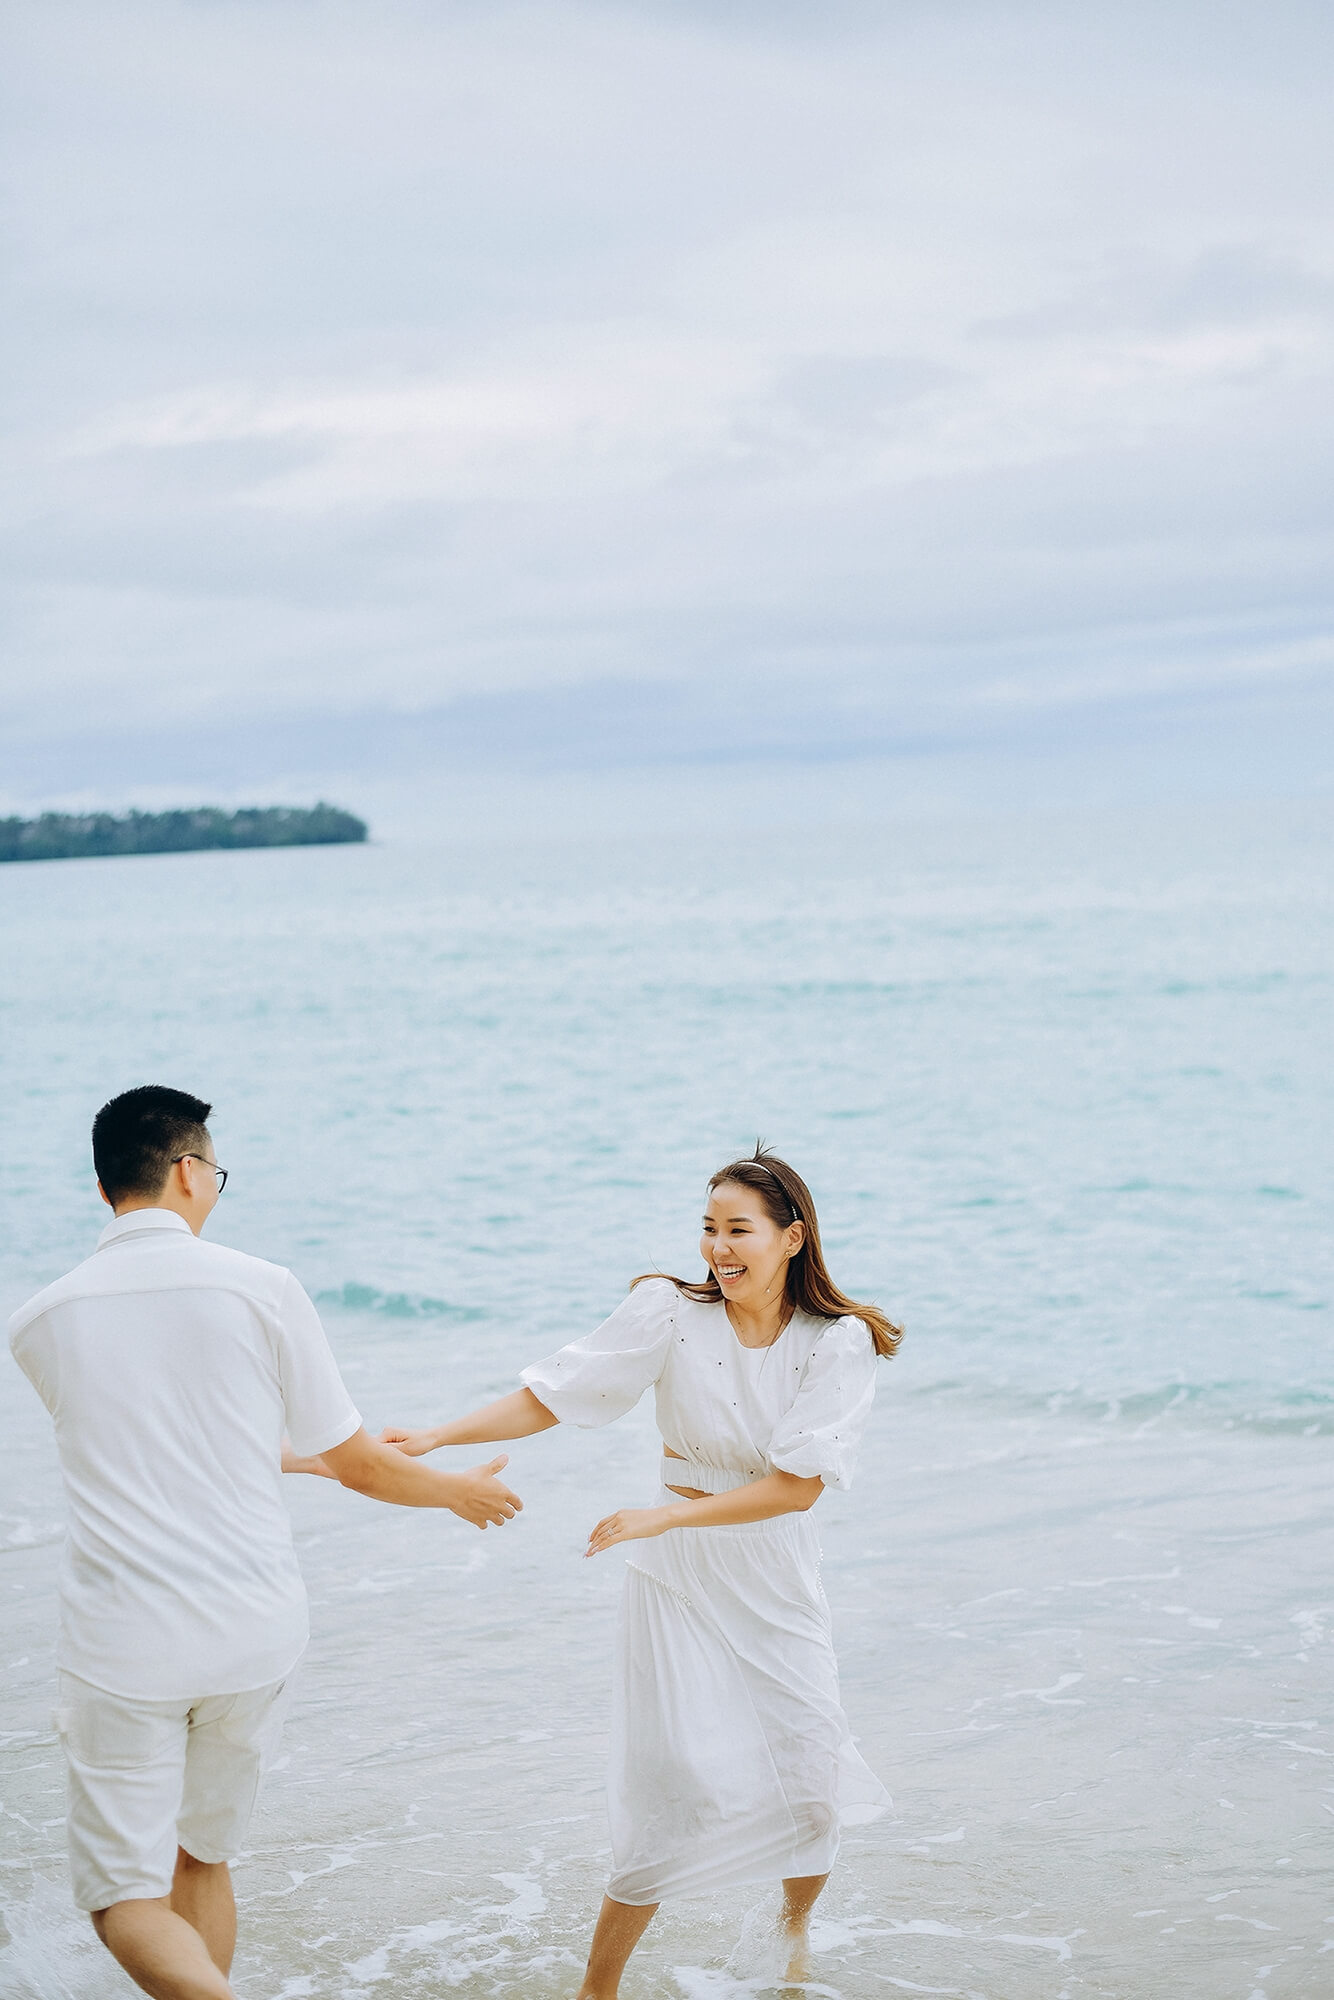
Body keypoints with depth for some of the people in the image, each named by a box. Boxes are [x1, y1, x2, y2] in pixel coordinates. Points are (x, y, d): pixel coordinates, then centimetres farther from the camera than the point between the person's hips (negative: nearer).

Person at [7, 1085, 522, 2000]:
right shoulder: (263, 1289, -5)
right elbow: (355, 1464, 3)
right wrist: (460, 1490, 23)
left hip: (122, 1643, -1)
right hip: (251, 1634, 1)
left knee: (127, 1901, 2)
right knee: (203, 1858, 21)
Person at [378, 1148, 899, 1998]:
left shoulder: (837, 1345, -9)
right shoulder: (671, 1312, -9)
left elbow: (798, 1482, -16)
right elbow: (549, 1396, -6)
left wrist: (663, 1515, -23)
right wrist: (437, 1436, -17)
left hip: (777, 1575, 1)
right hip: (679, 1575, -1)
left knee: (807, 1767, 4)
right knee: (677, 1775, -9)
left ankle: (797, 1921, 38)